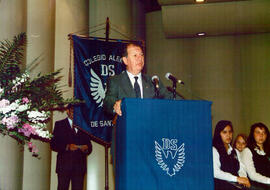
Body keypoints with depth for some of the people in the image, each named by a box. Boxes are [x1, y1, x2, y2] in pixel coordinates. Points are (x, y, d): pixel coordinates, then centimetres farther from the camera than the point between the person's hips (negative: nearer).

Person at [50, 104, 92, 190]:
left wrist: (86, 148, -8)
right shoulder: (59, 124, 11)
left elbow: (89, 145, 15)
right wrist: (67, 147, -15)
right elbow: (53, 144, 0)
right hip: (64, 164, -2)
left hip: (79, 165, 2)